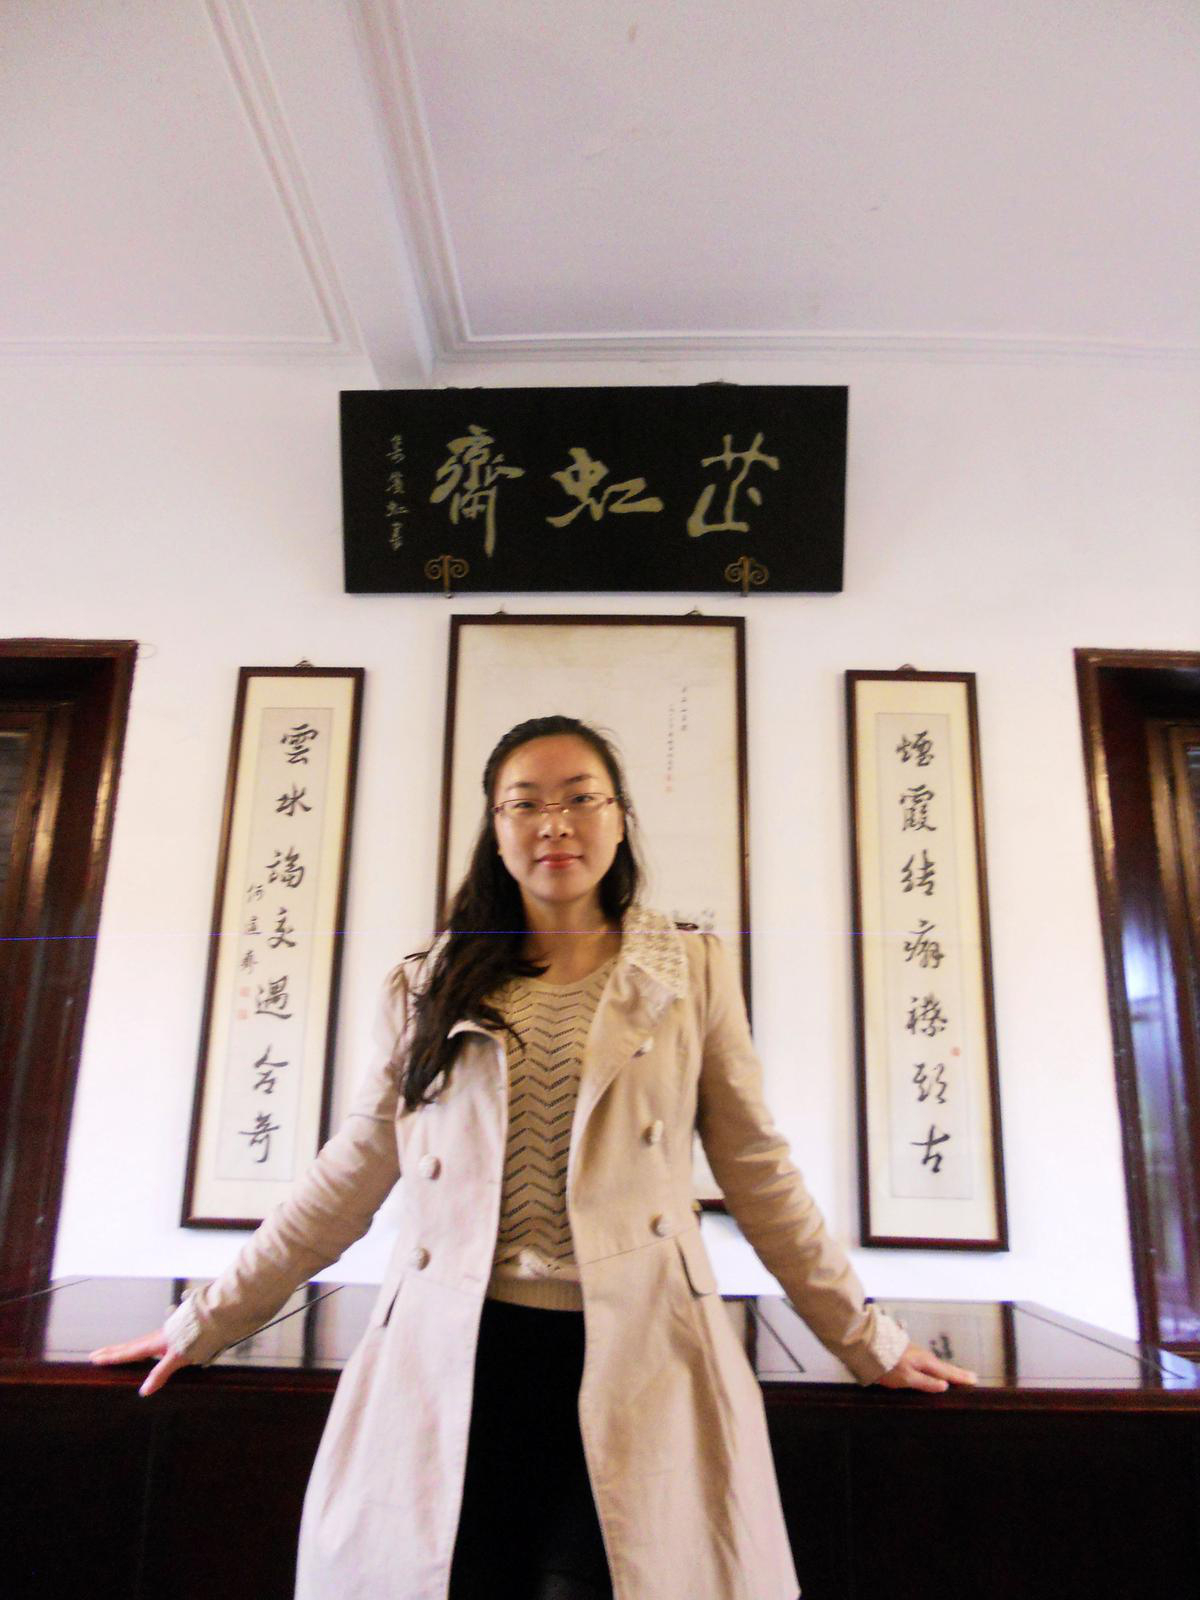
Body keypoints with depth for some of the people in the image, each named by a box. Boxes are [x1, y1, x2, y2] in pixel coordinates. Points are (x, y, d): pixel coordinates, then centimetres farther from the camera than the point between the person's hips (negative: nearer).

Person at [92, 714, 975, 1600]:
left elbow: (759, 1172, 7)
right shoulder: (431, 989, 7)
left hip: (631, 1363, -1)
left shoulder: (694, 972, 4)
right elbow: (351, 1177, 10)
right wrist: (205, 1322, 10)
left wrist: (868, 1339, 8)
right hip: (453, 1361, 1)